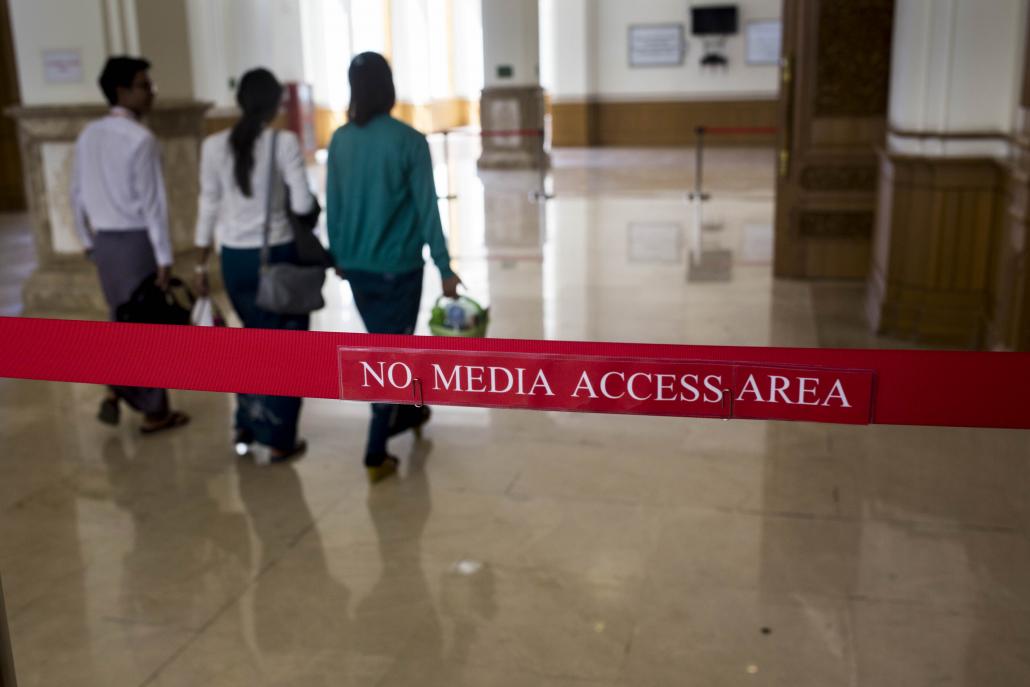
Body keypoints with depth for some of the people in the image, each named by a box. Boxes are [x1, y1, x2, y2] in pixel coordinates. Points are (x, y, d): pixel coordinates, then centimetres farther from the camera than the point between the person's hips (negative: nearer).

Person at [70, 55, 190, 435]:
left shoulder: (88, 136, 7)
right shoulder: (140, 139, -16)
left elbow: (78, 194, 12)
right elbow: (153, 203, -18)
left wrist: (87, 240, 21)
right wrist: (164, 256, -14)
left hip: (104, 240, 7)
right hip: (136, 240, -7)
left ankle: (114, 391, 18)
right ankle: (155, 412, 14)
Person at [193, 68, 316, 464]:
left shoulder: (214, 146, -1)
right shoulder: (285, 143, -12)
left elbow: (209, 207, 2)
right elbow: (302, 204, -16)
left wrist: (200, 264, 8)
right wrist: (311, 202, 8)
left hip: (235, 258, 4)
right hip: (277, 255, -4)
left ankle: (247, 428, 28)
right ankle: (275, 441, 12)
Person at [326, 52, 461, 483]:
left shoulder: (340, 142, 0)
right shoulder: (409, 141, -12)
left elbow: (332, 205, 6)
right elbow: (426, 209, -12)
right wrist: (444, 267, -7)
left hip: (356, 267, 5)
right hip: (398, 266, -4)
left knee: (382, 346, 22)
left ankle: (406, 412, 43)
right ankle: (376, 455, 4)